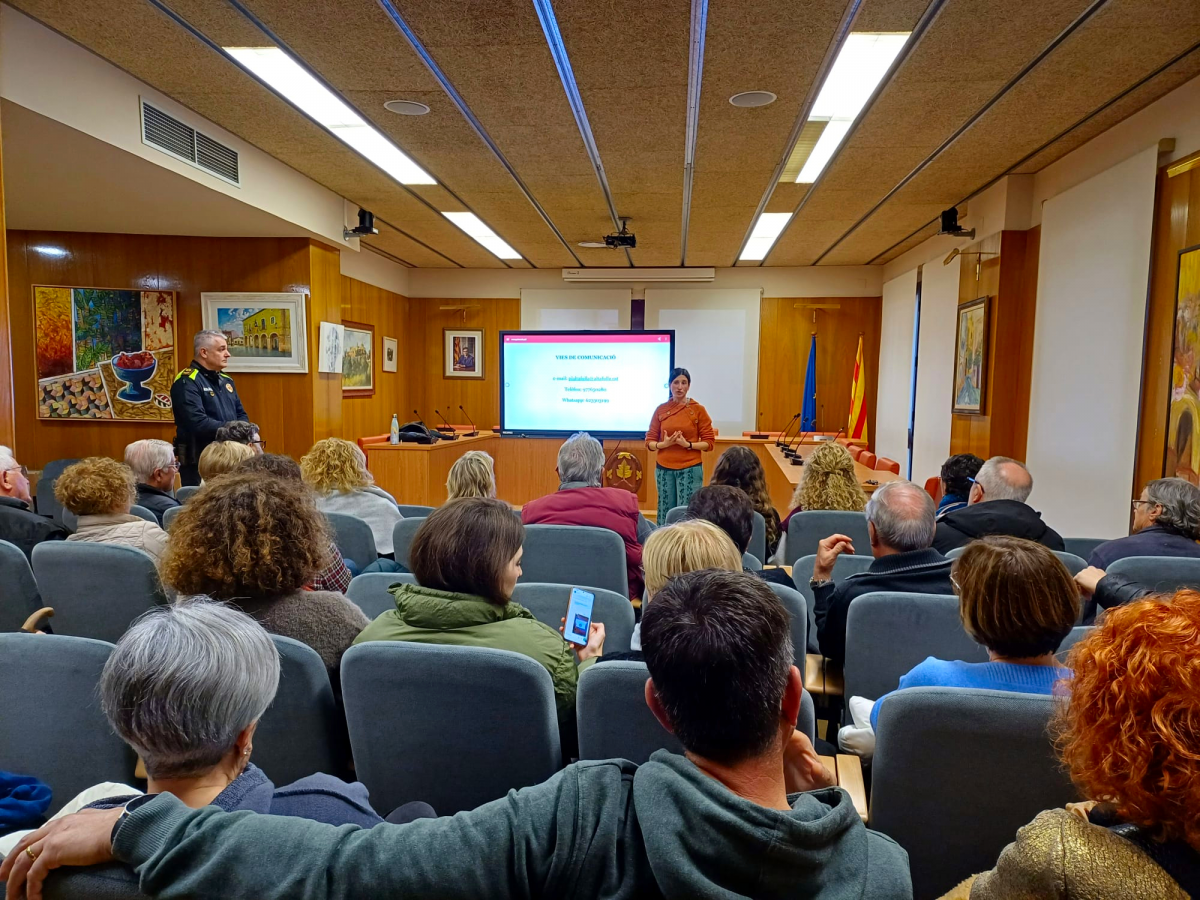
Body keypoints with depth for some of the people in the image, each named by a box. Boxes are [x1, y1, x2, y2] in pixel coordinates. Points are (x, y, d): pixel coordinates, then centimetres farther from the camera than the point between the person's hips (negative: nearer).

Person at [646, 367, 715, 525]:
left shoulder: (698, 410, -1)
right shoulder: (661, 409, 6)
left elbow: (710, 442, -1)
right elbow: (649, 442, 6)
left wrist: (687, 444, -16)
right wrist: (663, 444, -14)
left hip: (690, 469, -2)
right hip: (664, 469, 3)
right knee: (665, 514, 5)